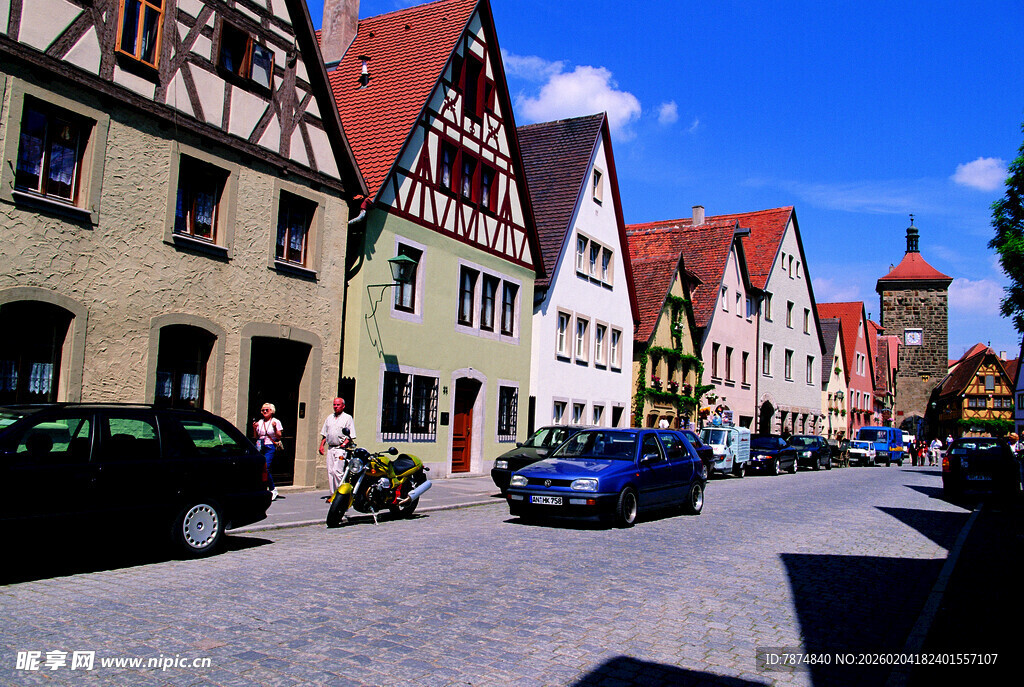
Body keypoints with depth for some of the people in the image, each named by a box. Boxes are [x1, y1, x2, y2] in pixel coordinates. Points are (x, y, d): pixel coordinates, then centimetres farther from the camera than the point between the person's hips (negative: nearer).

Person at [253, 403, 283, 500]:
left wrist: (275, 428, -15)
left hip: (270, 447, -5)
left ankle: (273, 489, -3)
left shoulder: (276, 422, 5)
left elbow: (279, 437, 0)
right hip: (259, 446, 5)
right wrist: (254, 428, 3)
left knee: (266, 468, -16)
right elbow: (255, 436, 19)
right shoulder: (260, 422, 17)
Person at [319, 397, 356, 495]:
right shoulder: (329, 418, 19)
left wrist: (344, 444, -16)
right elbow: (324, 434, 22)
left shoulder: (348, 418, 1)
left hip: (341, 449, -6)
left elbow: (351, 436, -5)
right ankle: (333, 494, 9)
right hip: (330, 448, 6)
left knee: (337, 471, -16)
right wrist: (321, 445, 10)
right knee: (330, 472, 3)